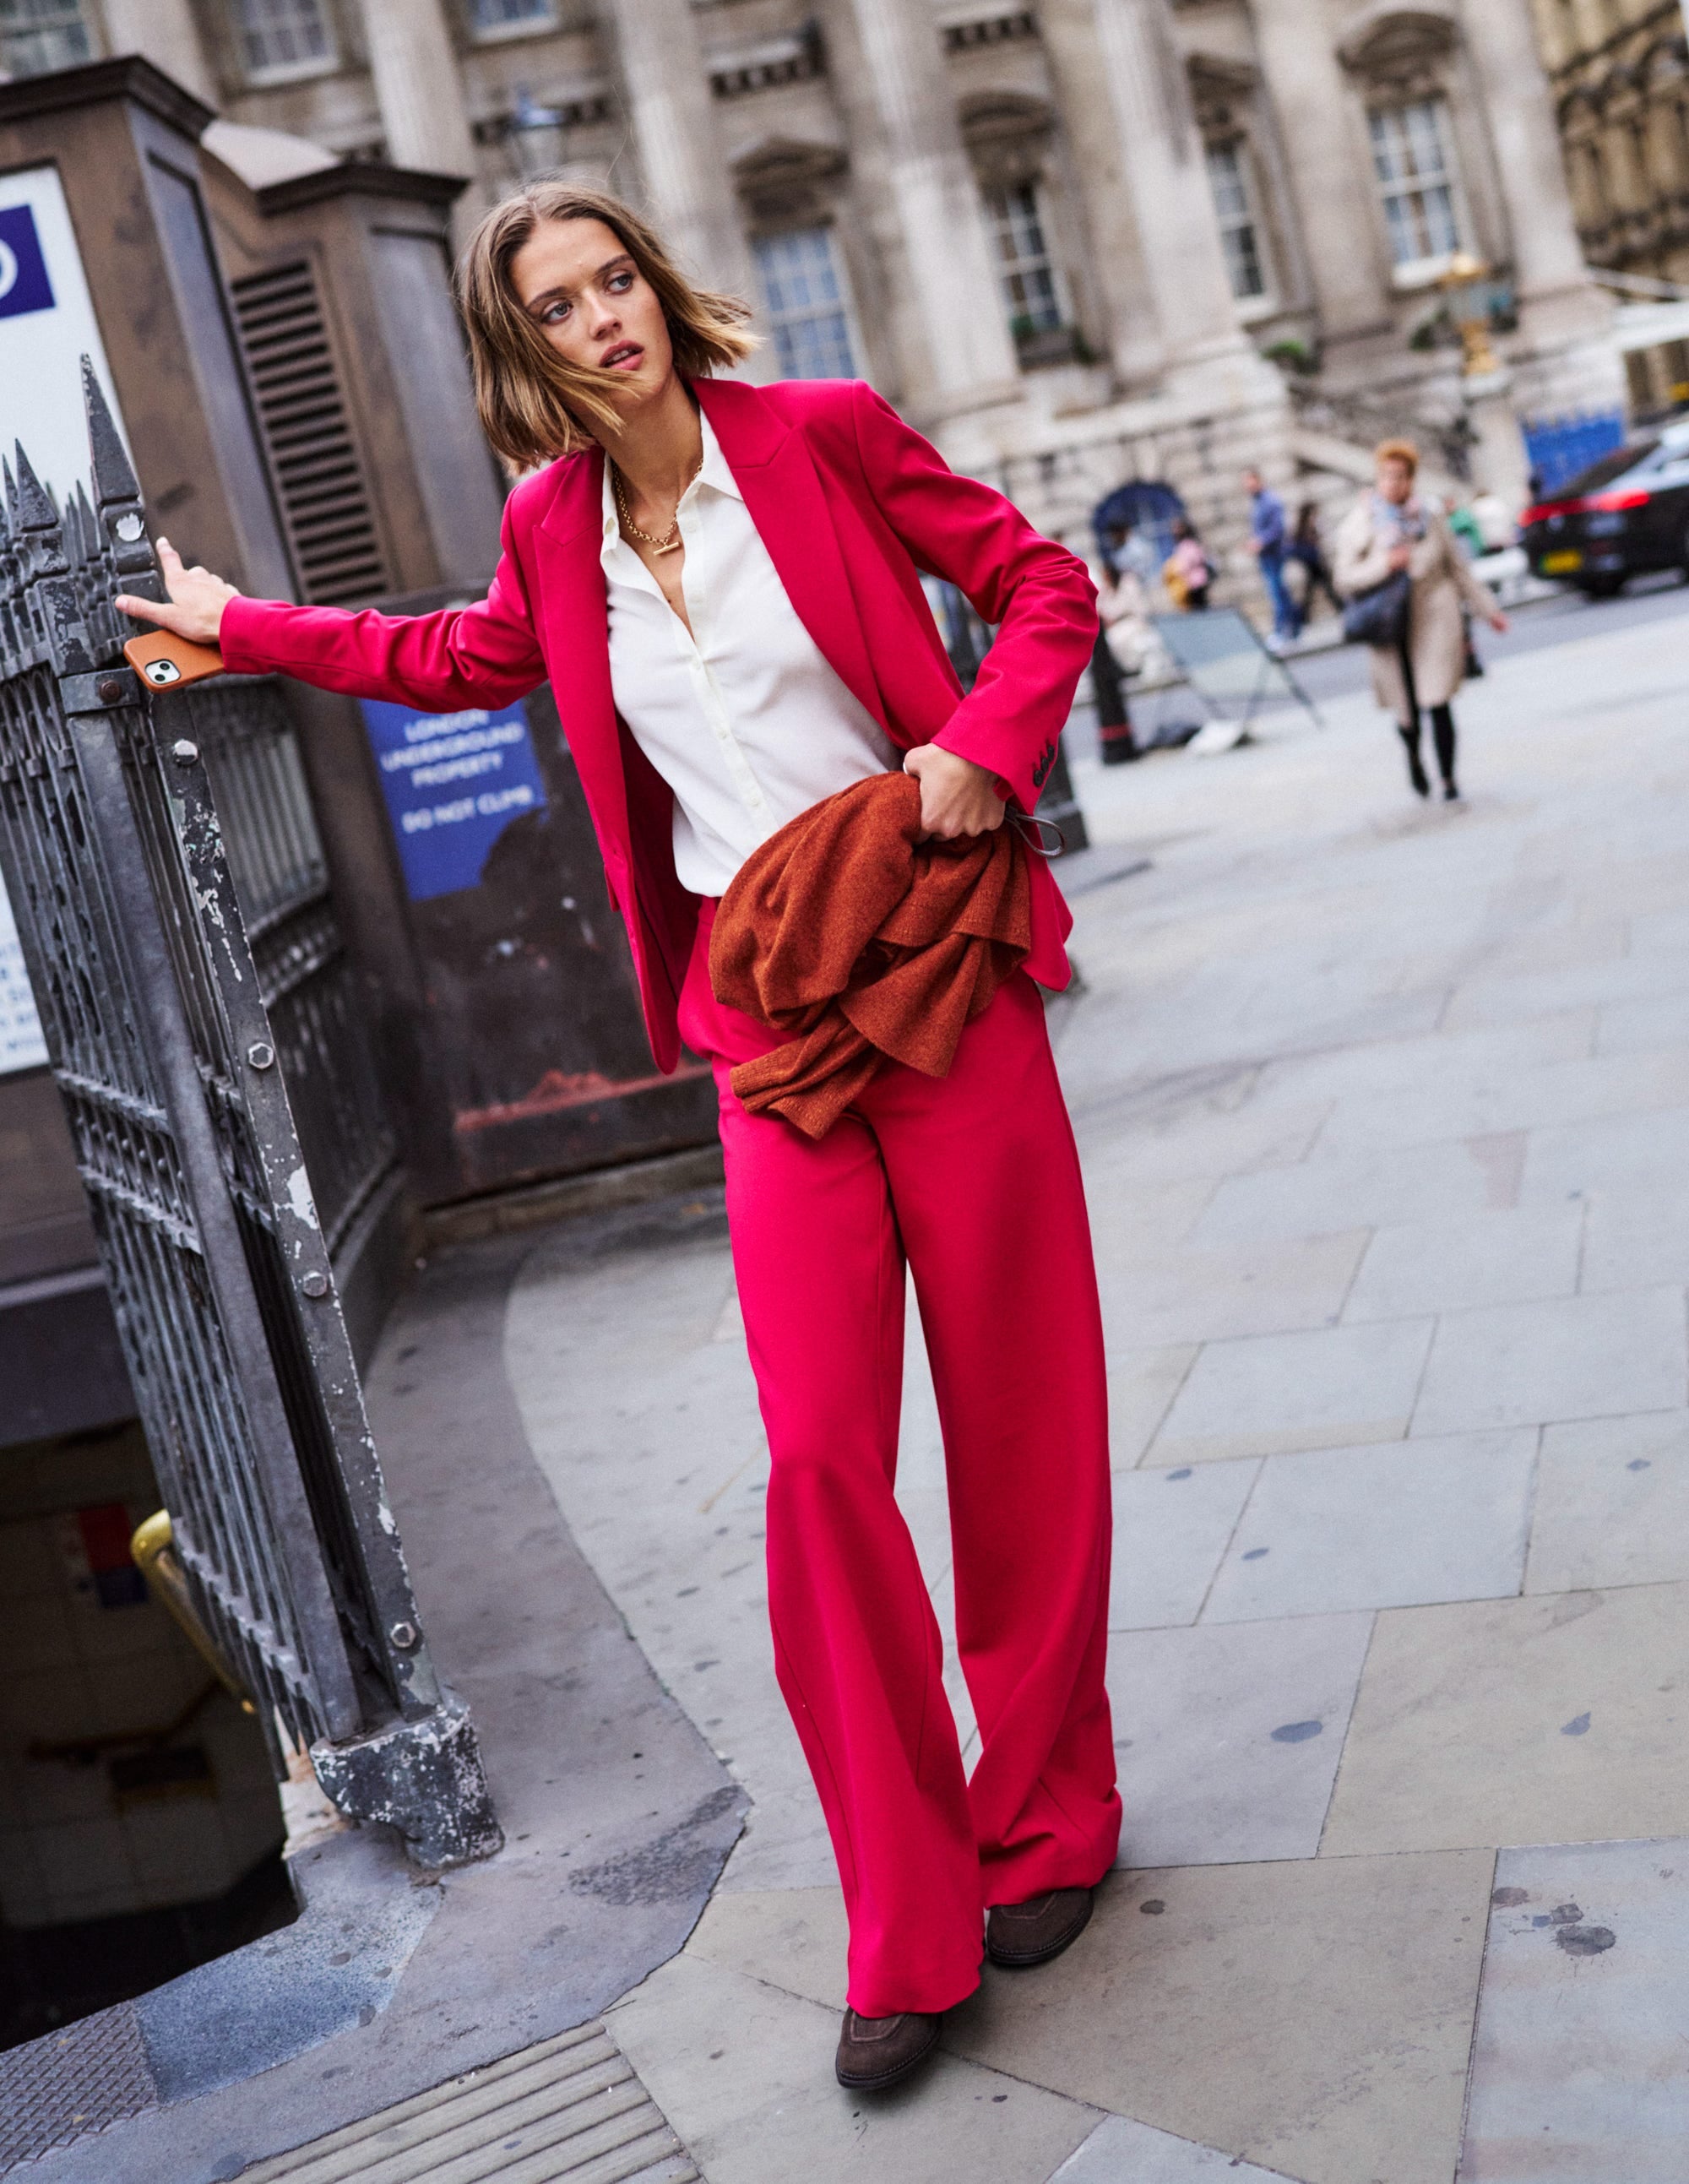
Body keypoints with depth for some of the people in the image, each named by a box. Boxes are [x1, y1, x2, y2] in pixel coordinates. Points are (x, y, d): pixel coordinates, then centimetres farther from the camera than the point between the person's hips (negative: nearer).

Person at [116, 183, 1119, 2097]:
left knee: (1021, 1420, 4)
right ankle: (909, 1933, 6)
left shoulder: (819, 433, -1)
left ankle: (1048, 1823, 25)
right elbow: (466, 658, 30)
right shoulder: (552, 527, 9)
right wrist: (245, 626, 35)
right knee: (819, 1453, -8)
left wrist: (988, 741, -12)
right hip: (765, 1019, 2)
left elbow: (1042, 584, 5)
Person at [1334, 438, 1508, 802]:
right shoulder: (1358, 525, -2)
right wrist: (1384, 565, -20)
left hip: (1436, 621, 0)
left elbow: (1457, 567, 11)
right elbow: (1345, 578, -4)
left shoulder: (1431, 516, 3)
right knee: (1407, 710, 4)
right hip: (1392, 630, 0)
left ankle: (1448, 779, 2)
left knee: (1438, 704, -10)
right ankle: (1414, 757, 38)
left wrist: (1487, 608, 13)